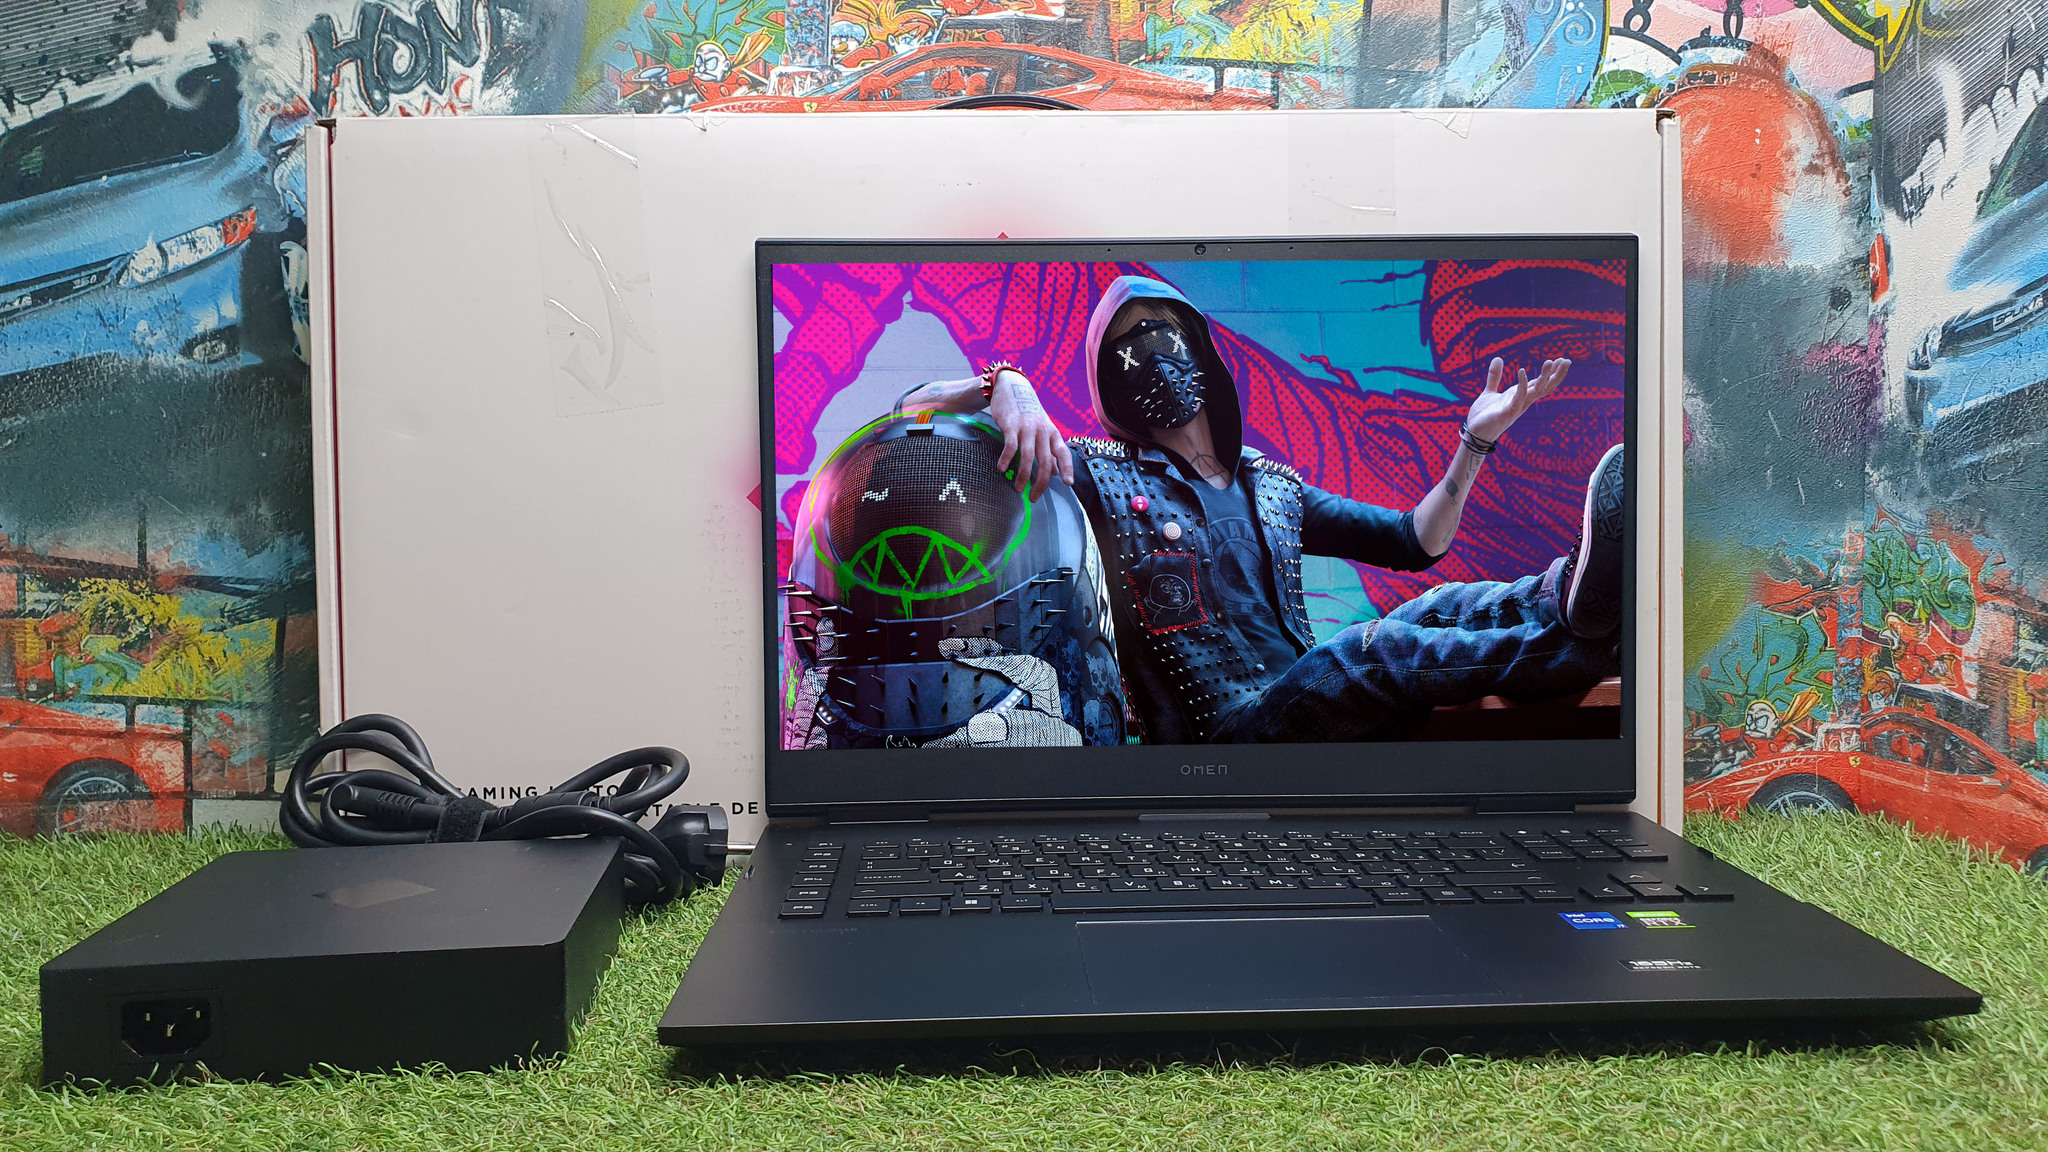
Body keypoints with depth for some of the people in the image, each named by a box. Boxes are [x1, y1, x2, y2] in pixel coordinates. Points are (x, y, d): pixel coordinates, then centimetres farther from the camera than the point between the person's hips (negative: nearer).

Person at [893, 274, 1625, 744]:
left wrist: (1476, 442, 15)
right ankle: (1577, 631, -46)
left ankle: (1566, 601, -52)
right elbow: (911, 411, 0)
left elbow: (1417, 543, 28)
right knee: (1378, 646, -31)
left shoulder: (1273, 485, 23)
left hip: (1310, 709, 5)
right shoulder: (1097, 476, 6)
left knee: (1439, 614, -23)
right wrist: (1001, 387, -22)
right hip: (1216, 729, -5)